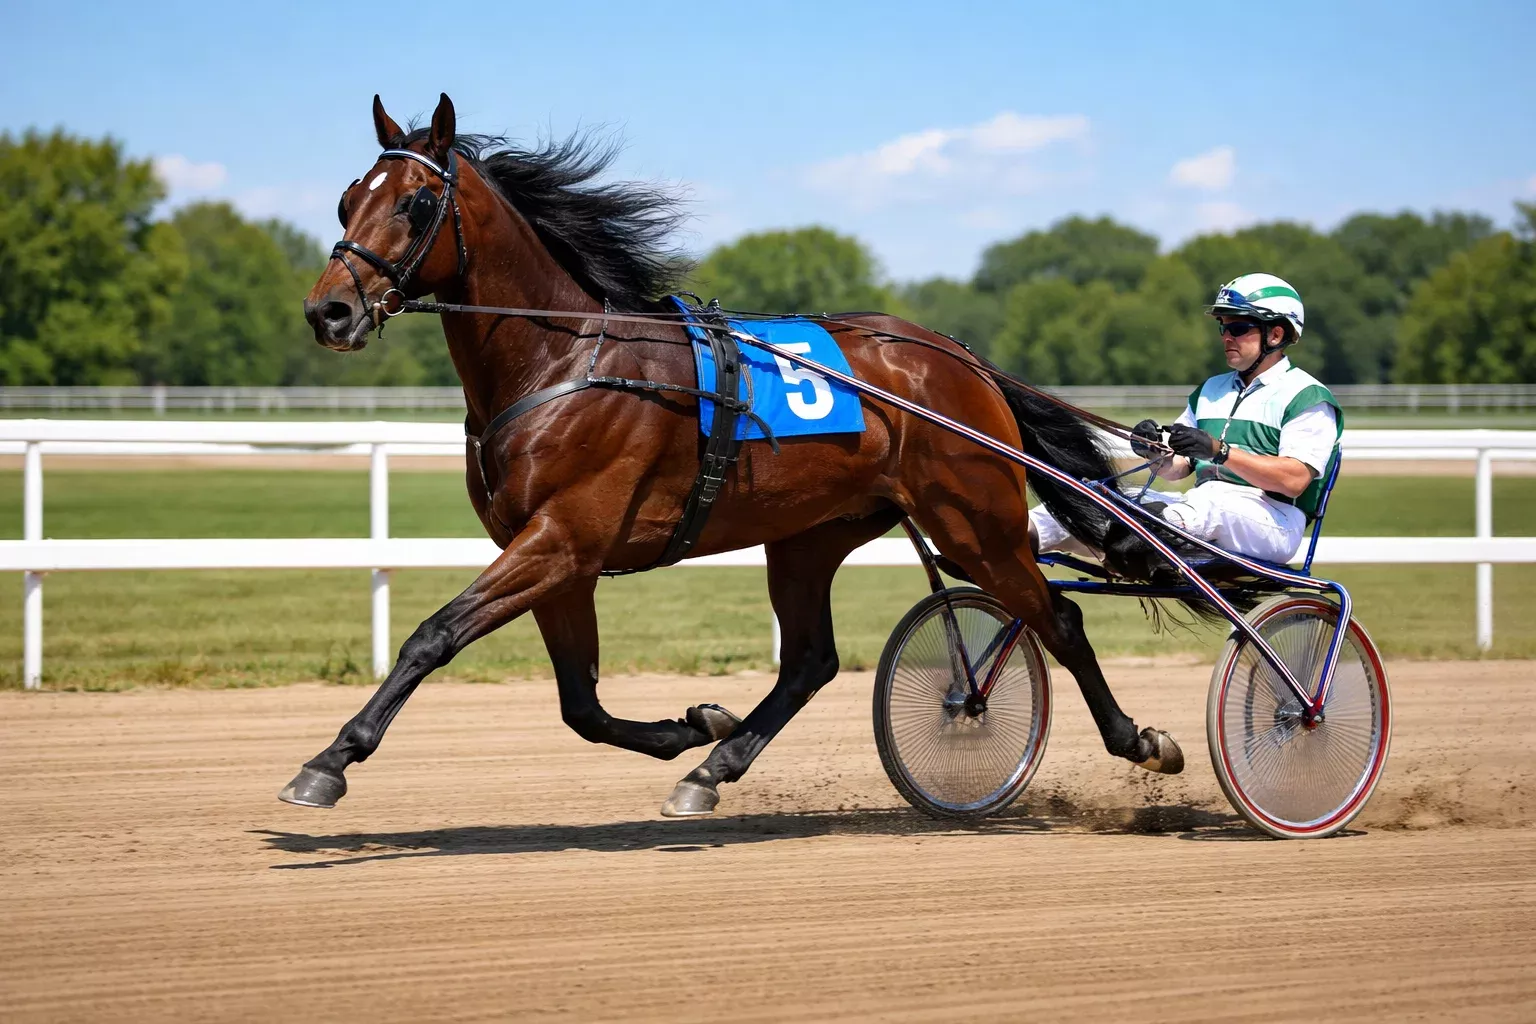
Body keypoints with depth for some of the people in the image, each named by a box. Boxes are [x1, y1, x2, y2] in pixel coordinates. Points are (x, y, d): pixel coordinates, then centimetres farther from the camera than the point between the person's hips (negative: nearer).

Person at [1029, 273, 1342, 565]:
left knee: (1212, 498, -39)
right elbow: (1175, 468, 20)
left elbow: (1294, 480, -14)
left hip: (1270, 522, -6)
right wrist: (1155, 451, -5)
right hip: (1203, 510, 7)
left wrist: (1219, 450, -22)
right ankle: (1025, 535, -35)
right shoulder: (1212, 390, 26)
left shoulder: (1308, 397, 1)